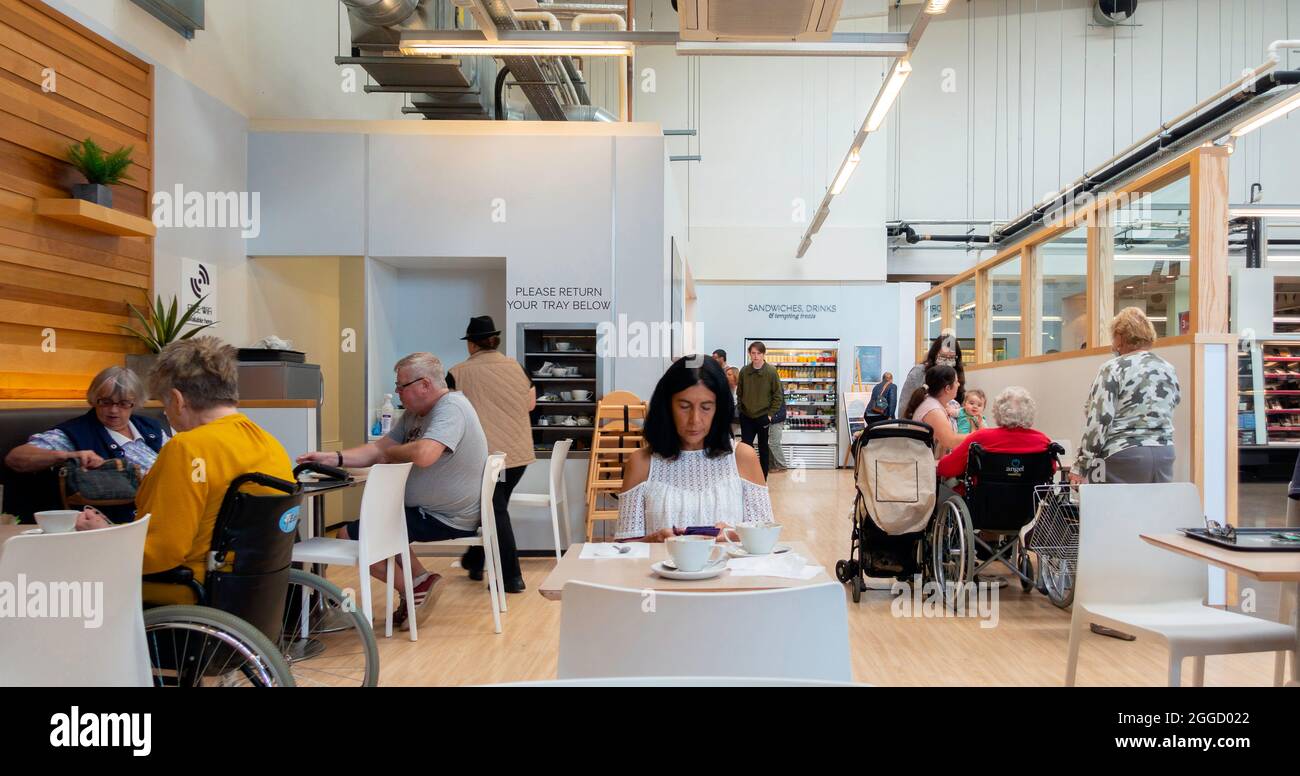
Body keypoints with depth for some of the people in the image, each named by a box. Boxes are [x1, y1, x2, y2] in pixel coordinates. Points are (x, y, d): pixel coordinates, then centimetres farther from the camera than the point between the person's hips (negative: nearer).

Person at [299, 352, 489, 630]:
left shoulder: (451, 408, -21)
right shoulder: (414, 413, 10)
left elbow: (423, 455, -36)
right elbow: (378, 449, 10)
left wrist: (388, 453, -15)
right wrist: (333, 459, -5)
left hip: (446, 520, -10)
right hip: (430, 510, 10)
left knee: (351, 534, -6)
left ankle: (415, 586, 1)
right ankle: (421, 581, 10)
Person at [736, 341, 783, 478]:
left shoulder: (771, 371, -9)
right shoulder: (744, 371, -2)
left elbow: (778, 395, -6)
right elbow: (739, 393, 9)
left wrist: (770, 414, -9)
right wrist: (742, 408, 2)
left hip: (763, 417, -2)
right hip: (746, 417, 2)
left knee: (763, 449, 9)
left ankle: (763, 480, 18)